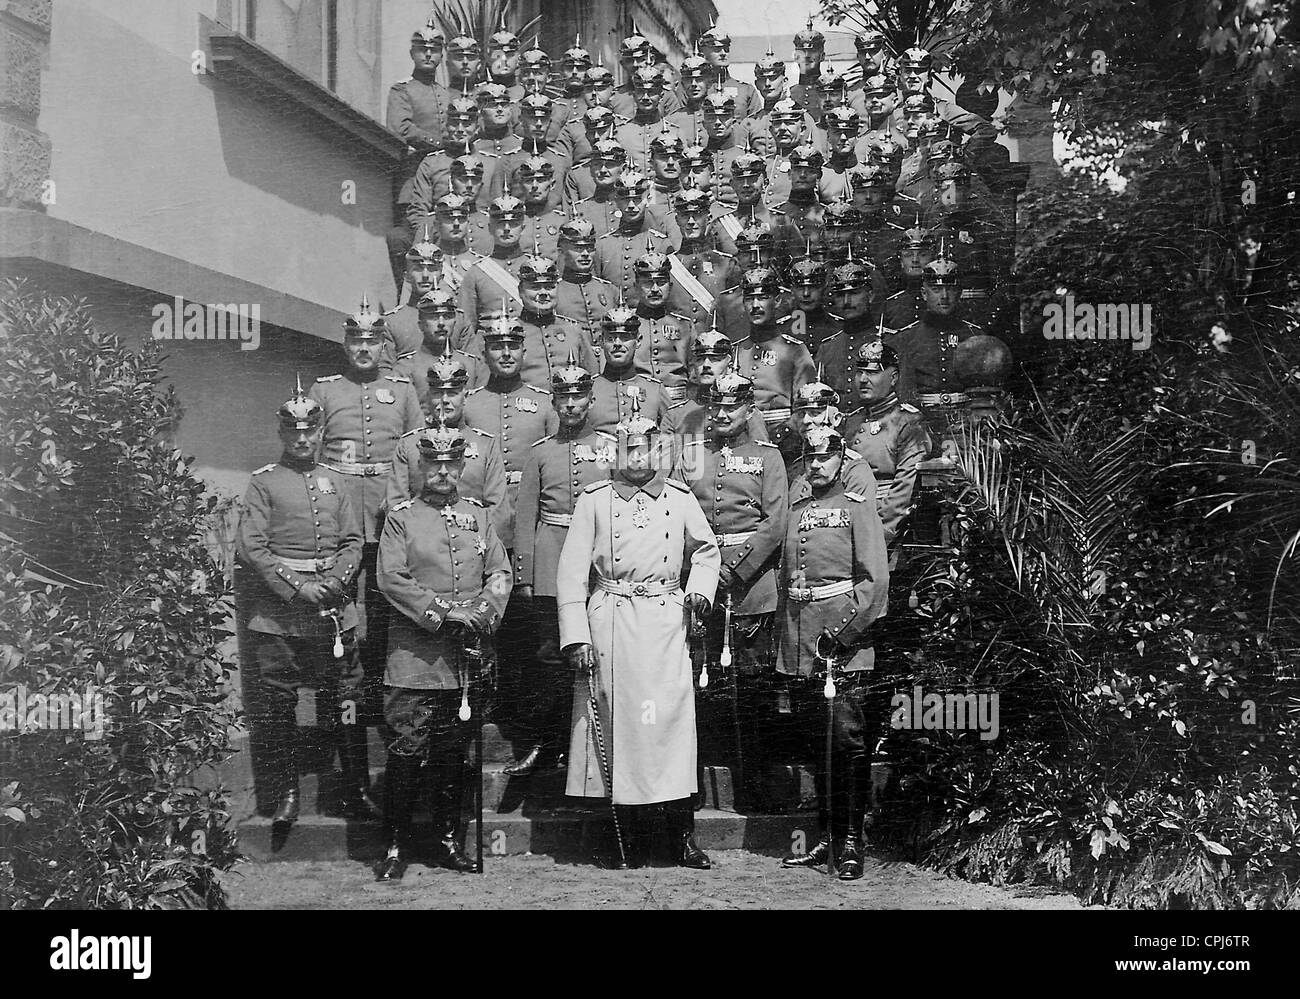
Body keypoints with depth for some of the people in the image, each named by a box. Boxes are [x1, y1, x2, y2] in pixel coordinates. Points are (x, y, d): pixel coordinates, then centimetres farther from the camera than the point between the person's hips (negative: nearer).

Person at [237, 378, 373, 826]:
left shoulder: (333, 483, 15)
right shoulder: (263, 482, 2)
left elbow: (353, 540, 12)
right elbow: (251, 547, -6)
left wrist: (337, 579, -8)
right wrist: (296, 587, -13)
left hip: (333, 611, 3)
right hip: (277, 614, -3)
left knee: (347, 701, 3)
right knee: (277, 705, 2)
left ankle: (357, 790, 12)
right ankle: (286, 795, 12)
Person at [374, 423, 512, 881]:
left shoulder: (478, 515, 13)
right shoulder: (401, 517, 2)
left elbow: (501, 573, 9)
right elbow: (391, 579, -7)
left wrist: (481, 615, -9)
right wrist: (441, 614, -14)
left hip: (469, 656, 4)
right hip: (416, 655, -3)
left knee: (455, 750, 10)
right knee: (407, 749, -5)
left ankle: (449, 840, 20)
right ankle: (395, 846, 5)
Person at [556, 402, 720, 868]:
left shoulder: (679, 497, 11)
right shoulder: (594, 499, 6)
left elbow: (706, 549, 25)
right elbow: (571, 571, 2)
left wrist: (701, 588, 6)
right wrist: (575, 636, -5)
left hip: (666, 620, 1)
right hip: (609, 622, -1)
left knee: (673, 720, -4)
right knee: (618, 721, 1)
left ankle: (683, 838, 3)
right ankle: (631, 838, 11)